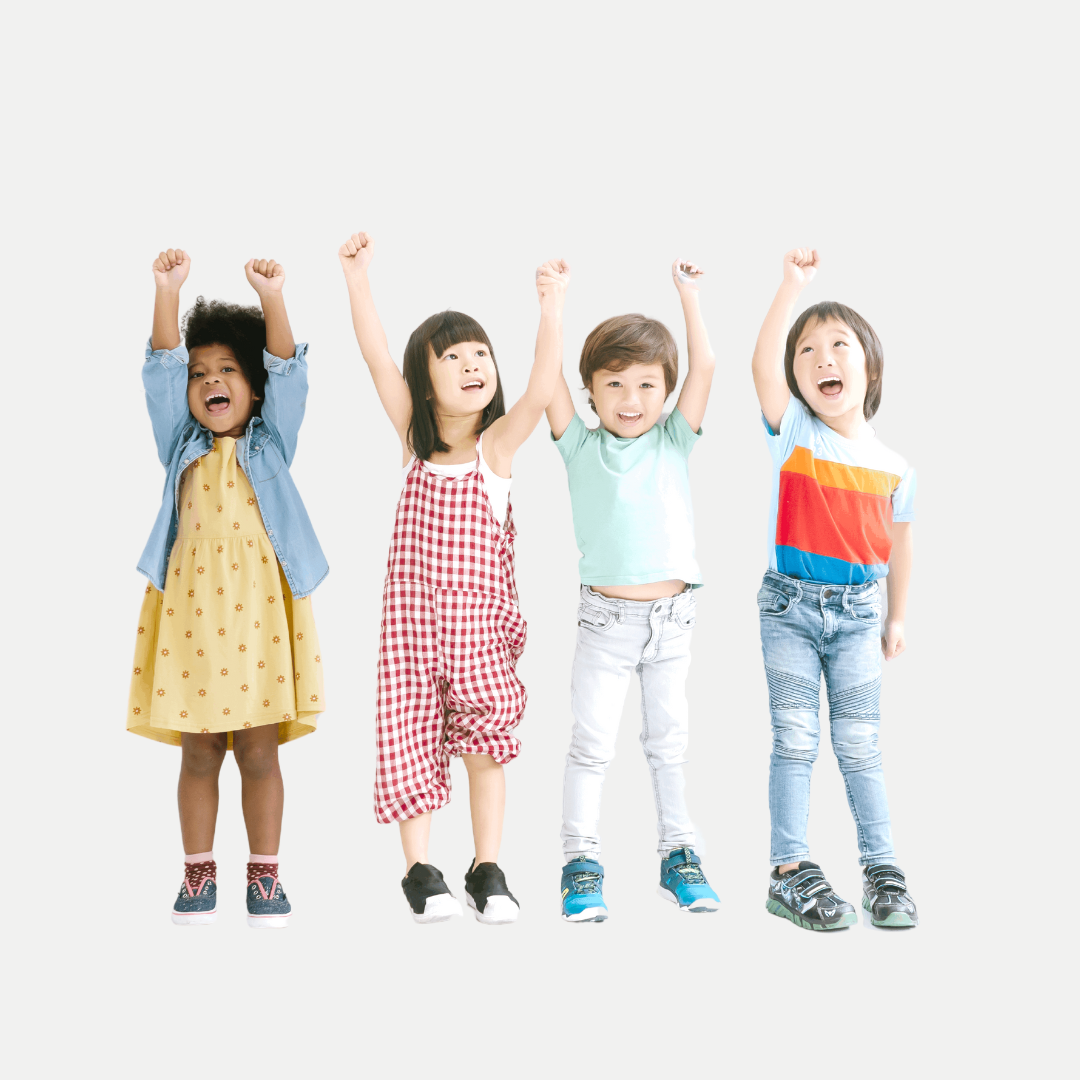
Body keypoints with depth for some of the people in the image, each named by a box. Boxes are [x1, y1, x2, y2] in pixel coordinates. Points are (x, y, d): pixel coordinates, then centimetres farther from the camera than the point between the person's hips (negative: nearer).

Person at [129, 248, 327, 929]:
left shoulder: (270, 443, 10)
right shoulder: (182, 445, 13)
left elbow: (288, 373, -3)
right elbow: (161, 369, 2)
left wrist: (274, 299, -16)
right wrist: (167, 292, -11)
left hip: (258, 608, -1)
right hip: (190, 606, 1)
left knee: (259, 749, 2)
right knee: (199, 751, 6)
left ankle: (265, 872, 12)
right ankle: (199, 871, 15)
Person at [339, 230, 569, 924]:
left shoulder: (497, 445, -3)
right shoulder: (414, 438, 2)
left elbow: (540, 393, -19)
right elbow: (379, 360, -7)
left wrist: (553, 308, -26)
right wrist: (358, 277, -15)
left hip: (480, 613, -1)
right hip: (414, 611, 1)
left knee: (484, 739, 2)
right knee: (411, 735, 0)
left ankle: (488, 871, 15)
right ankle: (420, 871, 15)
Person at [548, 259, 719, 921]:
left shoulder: (674, 442, 4)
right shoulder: (581, 447, 2)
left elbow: (705, 367, -3)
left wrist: (689, 294, -3)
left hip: (672, 617, 2)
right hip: (606, 618, -2)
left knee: (670, 742, 13)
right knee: (592, 747, 2)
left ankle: (679, 856, 23)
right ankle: (581, 863, 10)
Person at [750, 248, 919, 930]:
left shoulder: (894, 467, 0)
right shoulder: (794, 433, -6)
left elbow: (899, 545, 13)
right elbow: (763, 367, -23)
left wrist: (896, 618, 18)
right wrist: (793, 285, -27)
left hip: (858, 611, 1)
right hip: (791, 605, -1)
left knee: (859, 745, 4)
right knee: (795, 741, 0)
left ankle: (883, 870, 13)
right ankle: (790, 872, 7)